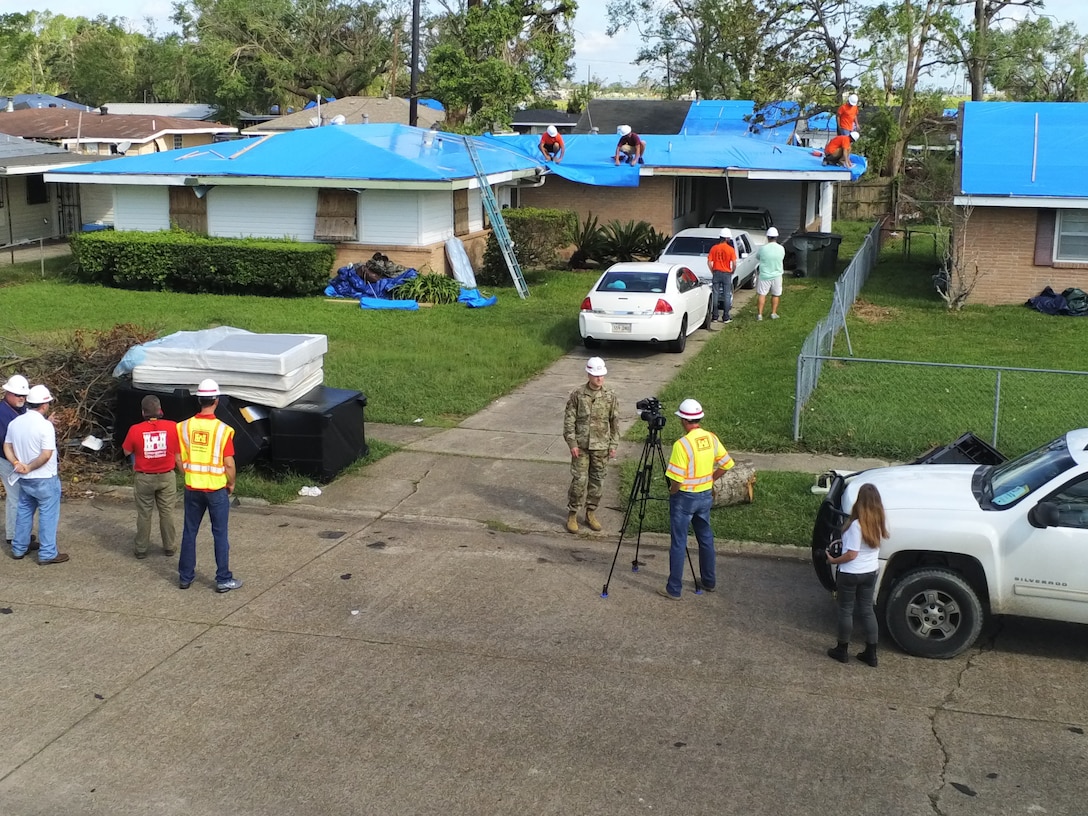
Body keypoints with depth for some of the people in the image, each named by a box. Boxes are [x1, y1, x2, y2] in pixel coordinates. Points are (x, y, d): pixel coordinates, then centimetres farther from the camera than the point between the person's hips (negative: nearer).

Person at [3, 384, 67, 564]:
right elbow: (46, 455, -23)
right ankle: (47, 554, 6)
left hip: (24, 480, 7)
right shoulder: (45, 425, -21)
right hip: (45, 479, -7)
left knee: (24, 512, 20)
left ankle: (19, 548, 28)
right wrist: (30, 467, -11)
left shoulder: (15, 423, 2)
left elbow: (7, 447, 6)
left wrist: (17, 464, -4)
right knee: (48, 515, 3)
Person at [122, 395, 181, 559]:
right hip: (166, 477, 1)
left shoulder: (135, 430, -13)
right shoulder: (173, 427, -11)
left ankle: (141, 549, 18)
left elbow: (126, 451, 2)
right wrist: (184, 473, 10)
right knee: (167, 513, 12)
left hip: (144, 478, 0)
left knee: (144, 514, 11)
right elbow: (179, 456, -3)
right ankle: (169, 547, 21)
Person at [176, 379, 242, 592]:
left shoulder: (185, 427, -5)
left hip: (192, 488, 3)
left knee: (189, 532, 14)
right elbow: (229, 464, -13)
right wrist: (231, 483, 4)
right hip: (216, 489, -3)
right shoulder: (223, 430, -16)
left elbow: (180, 459, 2)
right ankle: (223, 580, 11)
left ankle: (185, 577, 22)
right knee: (220, 535, 6)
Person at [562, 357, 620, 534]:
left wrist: (613, 445, 2)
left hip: (601, 446, 2)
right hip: (581, 446, -2)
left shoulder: (610, 396, 0)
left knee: (597, 481, 8)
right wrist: (572, 443, -8)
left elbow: (615, 422, 5)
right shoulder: (577, 395, -6)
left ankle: (590, 513, 22)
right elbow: (569, 420, -3)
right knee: (579, 480, -4)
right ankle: (572, 514, 9)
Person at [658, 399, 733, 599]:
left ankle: (673, 589, 6)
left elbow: (676, 479, -23)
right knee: (706, 538, 19)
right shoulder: (712, 438, -2)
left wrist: (672, 493, -4)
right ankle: (709, 581, 31)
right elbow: (726, 464, 7)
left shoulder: (682, 444, -22)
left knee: (678, 543, 1)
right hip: (706, 495, 7)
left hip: (685, 497, -7)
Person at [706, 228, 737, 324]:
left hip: (716, 273, 3)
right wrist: (732, 272, 5)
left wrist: (713, 272, 10)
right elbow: (734, 264, -12)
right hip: (726, 274, -2)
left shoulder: (714, 248, -1)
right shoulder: (730, 249, -9)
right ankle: (726, 317, 5)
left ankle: (714, 317, 9)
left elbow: (709, 262, -2)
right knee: (727, 296, 4)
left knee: (715, 295, 8)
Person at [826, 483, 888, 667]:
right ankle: (871, 653, 19)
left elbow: (851, 554, -22)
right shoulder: (877, 522, -4)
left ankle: (842, 650, 21)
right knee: (867, 610, 15)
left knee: (846, 610, 10)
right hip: (871, 572, 6)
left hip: (850, 574, -6)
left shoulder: (857, 524, -25)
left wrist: (833, 560, -7)